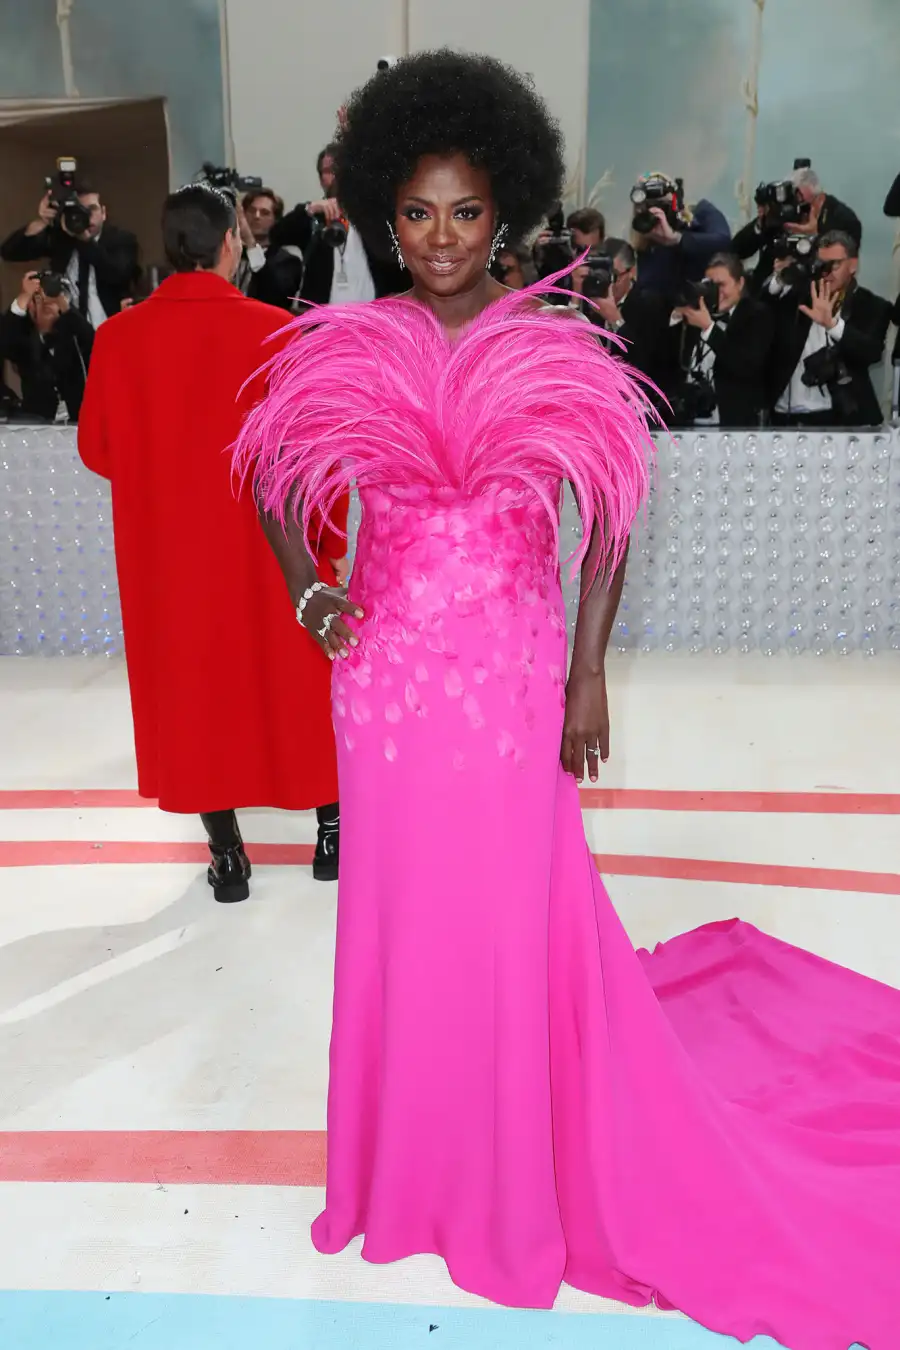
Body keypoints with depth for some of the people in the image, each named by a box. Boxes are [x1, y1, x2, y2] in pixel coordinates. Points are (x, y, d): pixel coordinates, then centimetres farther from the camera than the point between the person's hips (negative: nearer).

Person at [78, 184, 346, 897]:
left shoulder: (119, 337, -6)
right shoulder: (275, 331, -12)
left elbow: (97, 448, 2)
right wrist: (329, 542, 2)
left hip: (168, 555, 2)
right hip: (272, 550, -1)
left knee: (192, 690, 13)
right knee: (297, 682, 15)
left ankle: (228, 854, 20)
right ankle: (333, 828, 27)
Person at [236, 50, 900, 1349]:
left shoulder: (558, 350, -3)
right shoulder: (347, 349, 1)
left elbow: (609, 514, 1)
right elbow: (274, 476, 13)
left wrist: (589, 672, -4)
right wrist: (310, 597, 1)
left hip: (513, 672, -1)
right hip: (390, 673, 2)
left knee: (519, 914, 6)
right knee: (404, 910, 11)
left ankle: (529, 1157, 31)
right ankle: (418, 1148, 34)